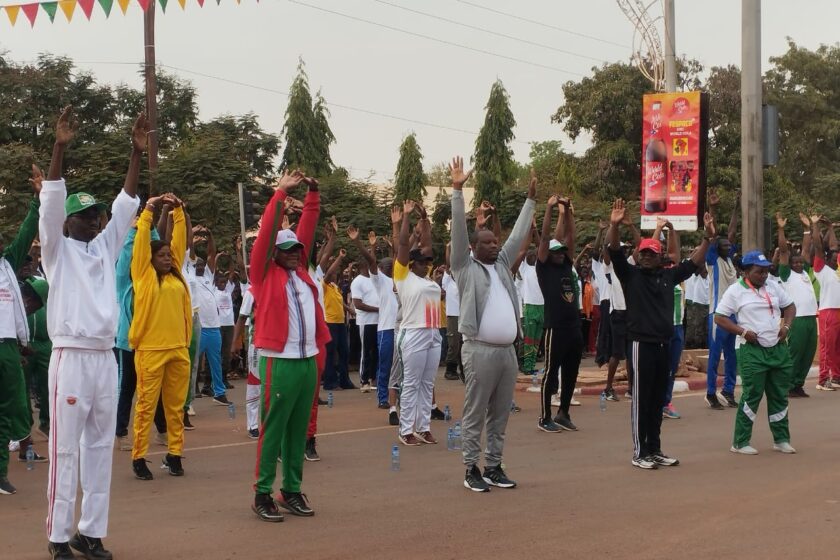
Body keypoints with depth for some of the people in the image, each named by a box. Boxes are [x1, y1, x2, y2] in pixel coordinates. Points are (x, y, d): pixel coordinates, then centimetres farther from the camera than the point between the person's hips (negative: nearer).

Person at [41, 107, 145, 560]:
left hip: (106, 359, 5)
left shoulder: (105, 246, 14)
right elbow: (50, 202, -11)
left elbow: (126, 205, 8)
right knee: (65, 450, -4)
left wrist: (137, 152, 0)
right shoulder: (57, 249, 2)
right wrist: (59, 147, -20)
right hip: (71, 358, -5)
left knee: (100, 448, 7)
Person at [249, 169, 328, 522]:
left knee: (298, 430, 10)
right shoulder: (265, 273, -1)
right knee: (273, 429, -2)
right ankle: (262, 493, 3)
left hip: (308, 360, 6)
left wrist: (313, 194, 9)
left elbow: (307, 229, 15)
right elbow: (266, 233, -8)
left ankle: (291, 489, 17)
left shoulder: (300, 271, 14)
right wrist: (281, 192, -6)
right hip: (279, 361, -6)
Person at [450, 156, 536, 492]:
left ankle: (494, 466, 17)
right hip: (479, 350, -6)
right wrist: (458, 190, -13)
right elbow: (459, 229, -7)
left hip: (507, 350, 6)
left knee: (500, 414, 10)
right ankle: (471, 469, 3)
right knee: (475, 413, -2)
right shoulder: (465, 267, 1)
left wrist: (531, 199, 23)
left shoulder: (502, 264, 17)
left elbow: (519, 234, 21)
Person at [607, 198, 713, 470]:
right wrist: (614, 225, -29)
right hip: (641, 344, -5)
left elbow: (693, 263, 17)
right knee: (641, 399, -1)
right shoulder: (630, 274, -1)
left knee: (658, 400, 12)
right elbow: (615, 252, -14)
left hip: (664, 344, 5)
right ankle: (639, 452, 4)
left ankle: (655, 449, 20)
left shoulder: (669, 275, 12)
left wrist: (707, 237, 6)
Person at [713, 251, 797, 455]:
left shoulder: (773, 287, 10)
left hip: (778, 348, 6)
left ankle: (781, 439, 23)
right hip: (751, 350, -6)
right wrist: (743, 332, -17)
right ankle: (740, 442, 1)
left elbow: (790, 306, 21)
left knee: (780, 395, 11)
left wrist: (786, 326, 3)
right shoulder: (736, 291, -7)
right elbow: (719, 317, -9)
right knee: (751, 396, -7)